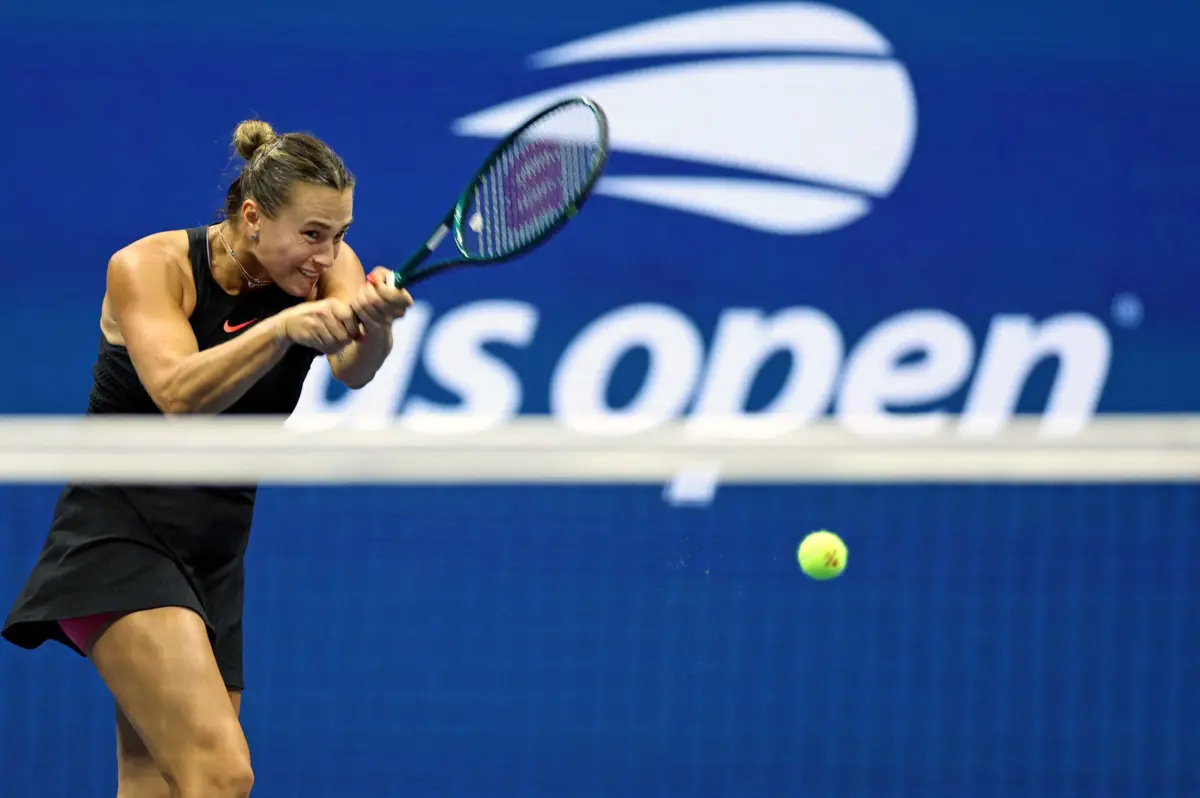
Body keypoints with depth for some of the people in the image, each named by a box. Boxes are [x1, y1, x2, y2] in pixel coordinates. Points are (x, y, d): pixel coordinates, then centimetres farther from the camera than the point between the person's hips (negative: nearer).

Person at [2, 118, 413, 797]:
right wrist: (281, 327, -42)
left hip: (215, 558, 6)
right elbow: (180, 394, -28)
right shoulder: (148, 267, -12)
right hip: (117, 538, -6)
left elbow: (354, 368, -22)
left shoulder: (328, 266, -2)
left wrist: (375, 321, -45)